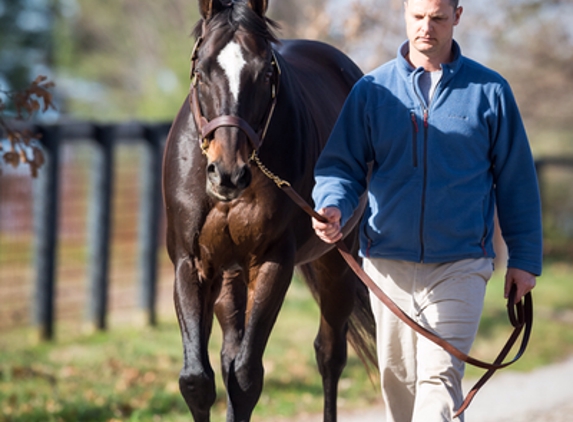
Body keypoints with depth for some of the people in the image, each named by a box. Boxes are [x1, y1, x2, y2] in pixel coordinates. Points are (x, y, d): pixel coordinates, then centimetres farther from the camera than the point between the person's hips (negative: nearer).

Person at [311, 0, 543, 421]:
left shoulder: (488, 91, 3)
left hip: (460, 265, -3)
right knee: (397, 378, 11)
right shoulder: (373, 90, 6)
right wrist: (332, 206, -16)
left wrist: (524, 259, 6)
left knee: (439, 375, -15)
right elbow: (342, 165, 6)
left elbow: (516, 180, 8)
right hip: (389, 264, 3)